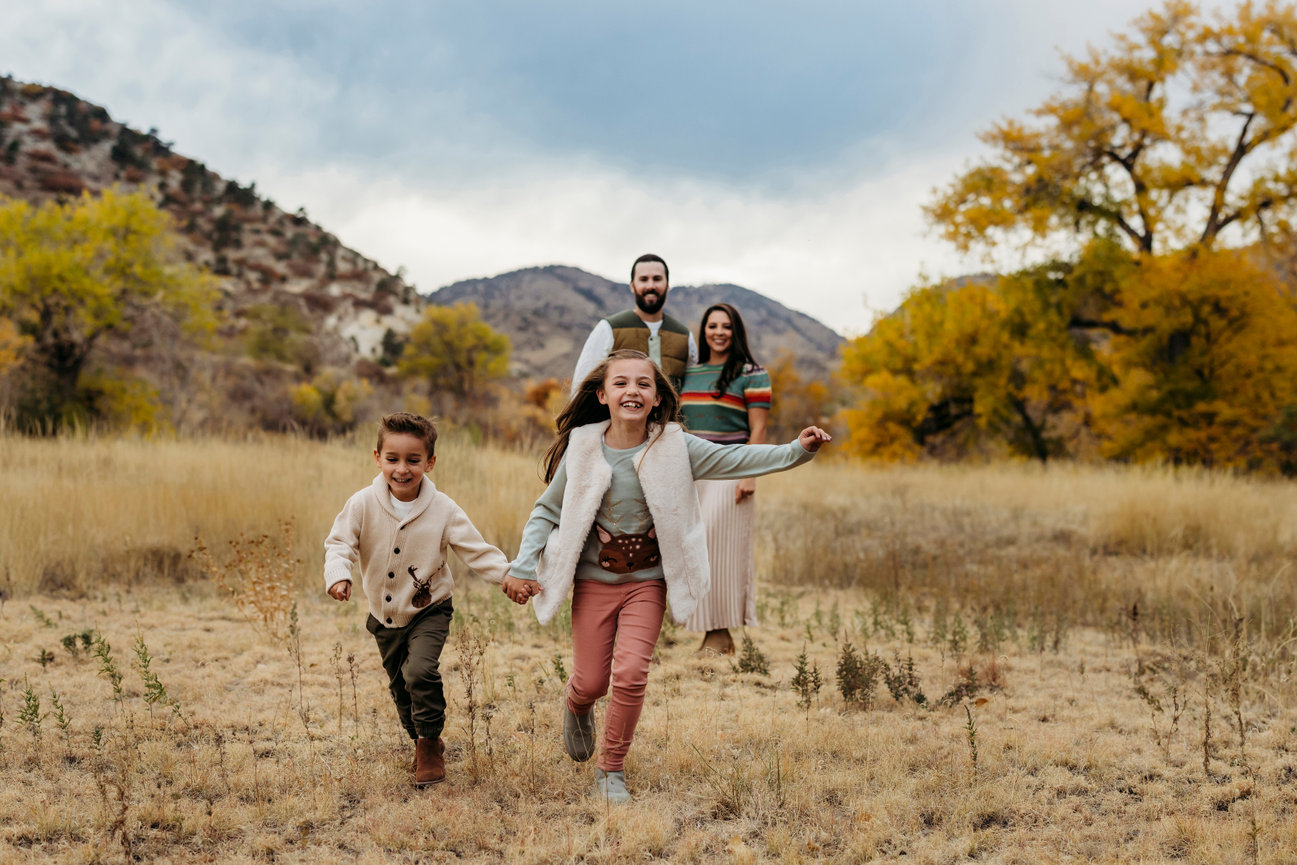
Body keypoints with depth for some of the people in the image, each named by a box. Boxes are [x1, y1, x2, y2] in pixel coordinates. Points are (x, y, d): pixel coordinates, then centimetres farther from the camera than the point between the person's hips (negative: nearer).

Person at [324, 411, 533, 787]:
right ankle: (422, 742, 39)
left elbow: (476, 550, -12)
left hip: (428, 611, -3)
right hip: (385, 615, 3)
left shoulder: (443, 510, -15)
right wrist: (338, 574, -31)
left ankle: (430, 743, -3)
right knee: (400, 686, 15)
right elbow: (340, 542, -11)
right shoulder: (363, 504, -13)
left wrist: (508, 575, -27)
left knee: (420, 671, -24)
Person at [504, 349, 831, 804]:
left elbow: (737, 459, -8)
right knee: (591, 681, 4)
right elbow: (547, 511, 2)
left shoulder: (674, 447, -8)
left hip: (648, 582, 0)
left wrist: (797, 450, -21)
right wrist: (523, 567, -5)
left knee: (630, 673, -13)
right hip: (594, 582, 0)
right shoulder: (582, 447, -8)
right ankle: (576, 707, 44)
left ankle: (612, 771, 7)